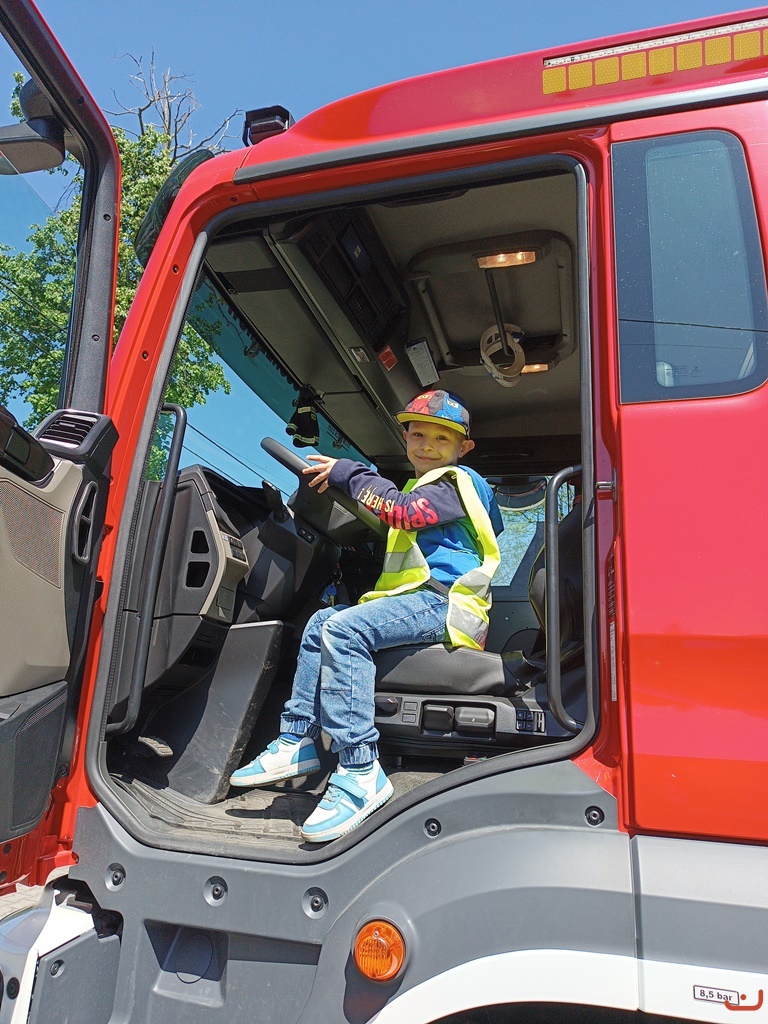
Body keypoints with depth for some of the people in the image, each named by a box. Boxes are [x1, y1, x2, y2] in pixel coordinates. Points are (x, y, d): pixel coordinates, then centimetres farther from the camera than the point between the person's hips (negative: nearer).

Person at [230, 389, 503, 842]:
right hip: (420, 600, 11)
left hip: (443, 601, -11)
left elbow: (402, 512, -20)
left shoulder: (456, 483, -3)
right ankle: (297, 742, 7)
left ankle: (360, 771, -30)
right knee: (322, 622, 11)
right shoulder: (424, 486, 28)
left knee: (344, 629, -29)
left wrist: (349, 473, -10)